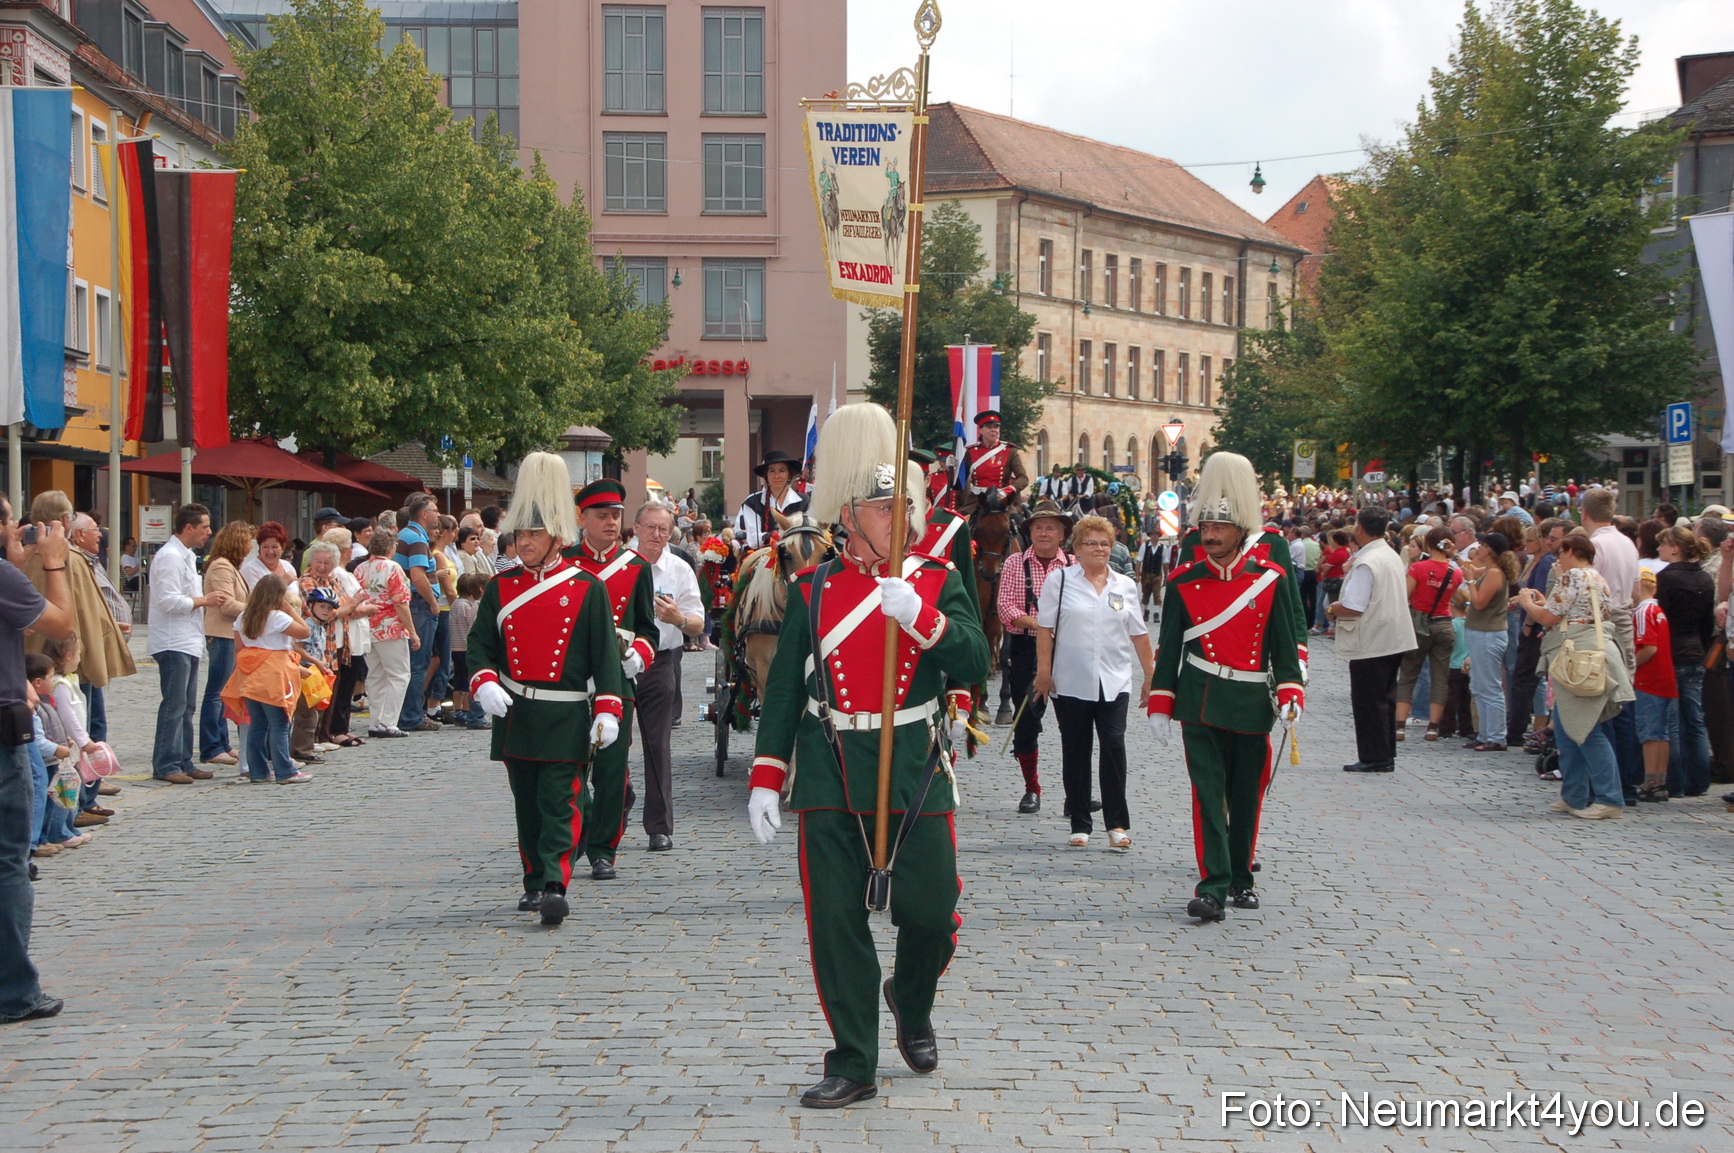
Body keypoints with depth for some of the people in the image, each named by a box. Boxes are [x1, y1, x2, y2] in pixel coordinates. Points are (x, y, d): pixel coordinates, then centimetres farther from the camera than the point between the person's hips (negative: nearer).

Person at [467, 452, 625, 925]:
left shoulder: (587, 589, -2)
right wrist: (484, 684, -12)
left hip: (566, 719, -4)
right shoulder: (501, 588, 7)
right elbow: (479, 643, 8)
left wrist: (607, 710, -11)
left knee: (560, 802, -10)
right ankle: (535, 882, 24)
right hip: (514, 714, 4)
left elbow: (605, 653, -3)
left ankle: (555, 887, -15)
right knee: (526, 804, 12)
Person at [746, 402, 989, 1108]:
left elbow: (973, 666, -9)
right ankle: (853, 1066, 11)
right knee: (835, 920, 0)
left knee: (931, 911, 1)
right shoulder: (812, 591, 5)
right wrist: (765, 780, 2)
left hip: (916, 771, 0)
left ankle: (912, 1004, 34)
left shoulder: (937, 582, 5)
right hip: (831, 774, 0)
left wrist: (920, 617, -23)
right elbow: (783, 690, 7)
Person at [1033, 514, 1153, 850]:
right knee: (1076, 752, 4)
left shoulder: (1125, 586, 11)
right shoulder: (1061, 581, 3)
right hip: (1071, 681, -1)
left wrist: (1150, 674, 11)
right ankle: (1079, 825, 12)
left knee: (1114, 746, -10)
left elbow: (1138, 634, 14)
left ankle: (1117, 823, -4)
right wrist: (1043, 671, -5)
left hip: (1114, 681, 1)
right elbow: (1045, 628, 1)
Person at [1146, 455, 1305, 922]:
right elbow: (1168, 646, 5)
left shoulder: (1271, 579, 1)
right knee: (1208, 792, -9)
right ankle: (1213, 887, -12)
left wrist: (1291, 693, -6)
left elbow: (1287, 642, 5)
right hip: (1201, 704, -1)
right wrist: (1160, 704, 2)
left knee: (1247, 796, 11)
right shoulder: (1183, 582, 1)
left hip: (1251, 704, 1)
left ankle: (1240, 879, 27)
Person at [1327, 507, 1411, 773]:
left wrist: (1333, 610, -5)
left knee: (1368, 702, -2)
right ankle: (1386, 756, 20)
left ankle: (1374, 758, 0)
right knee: (1385, 699, 15)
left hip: (1370, 643, -9)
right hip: (1394, 639, 9)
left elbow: (1353, 608, -23)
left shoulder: (1366, 563, -19)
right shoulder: (1392, 556, 11)